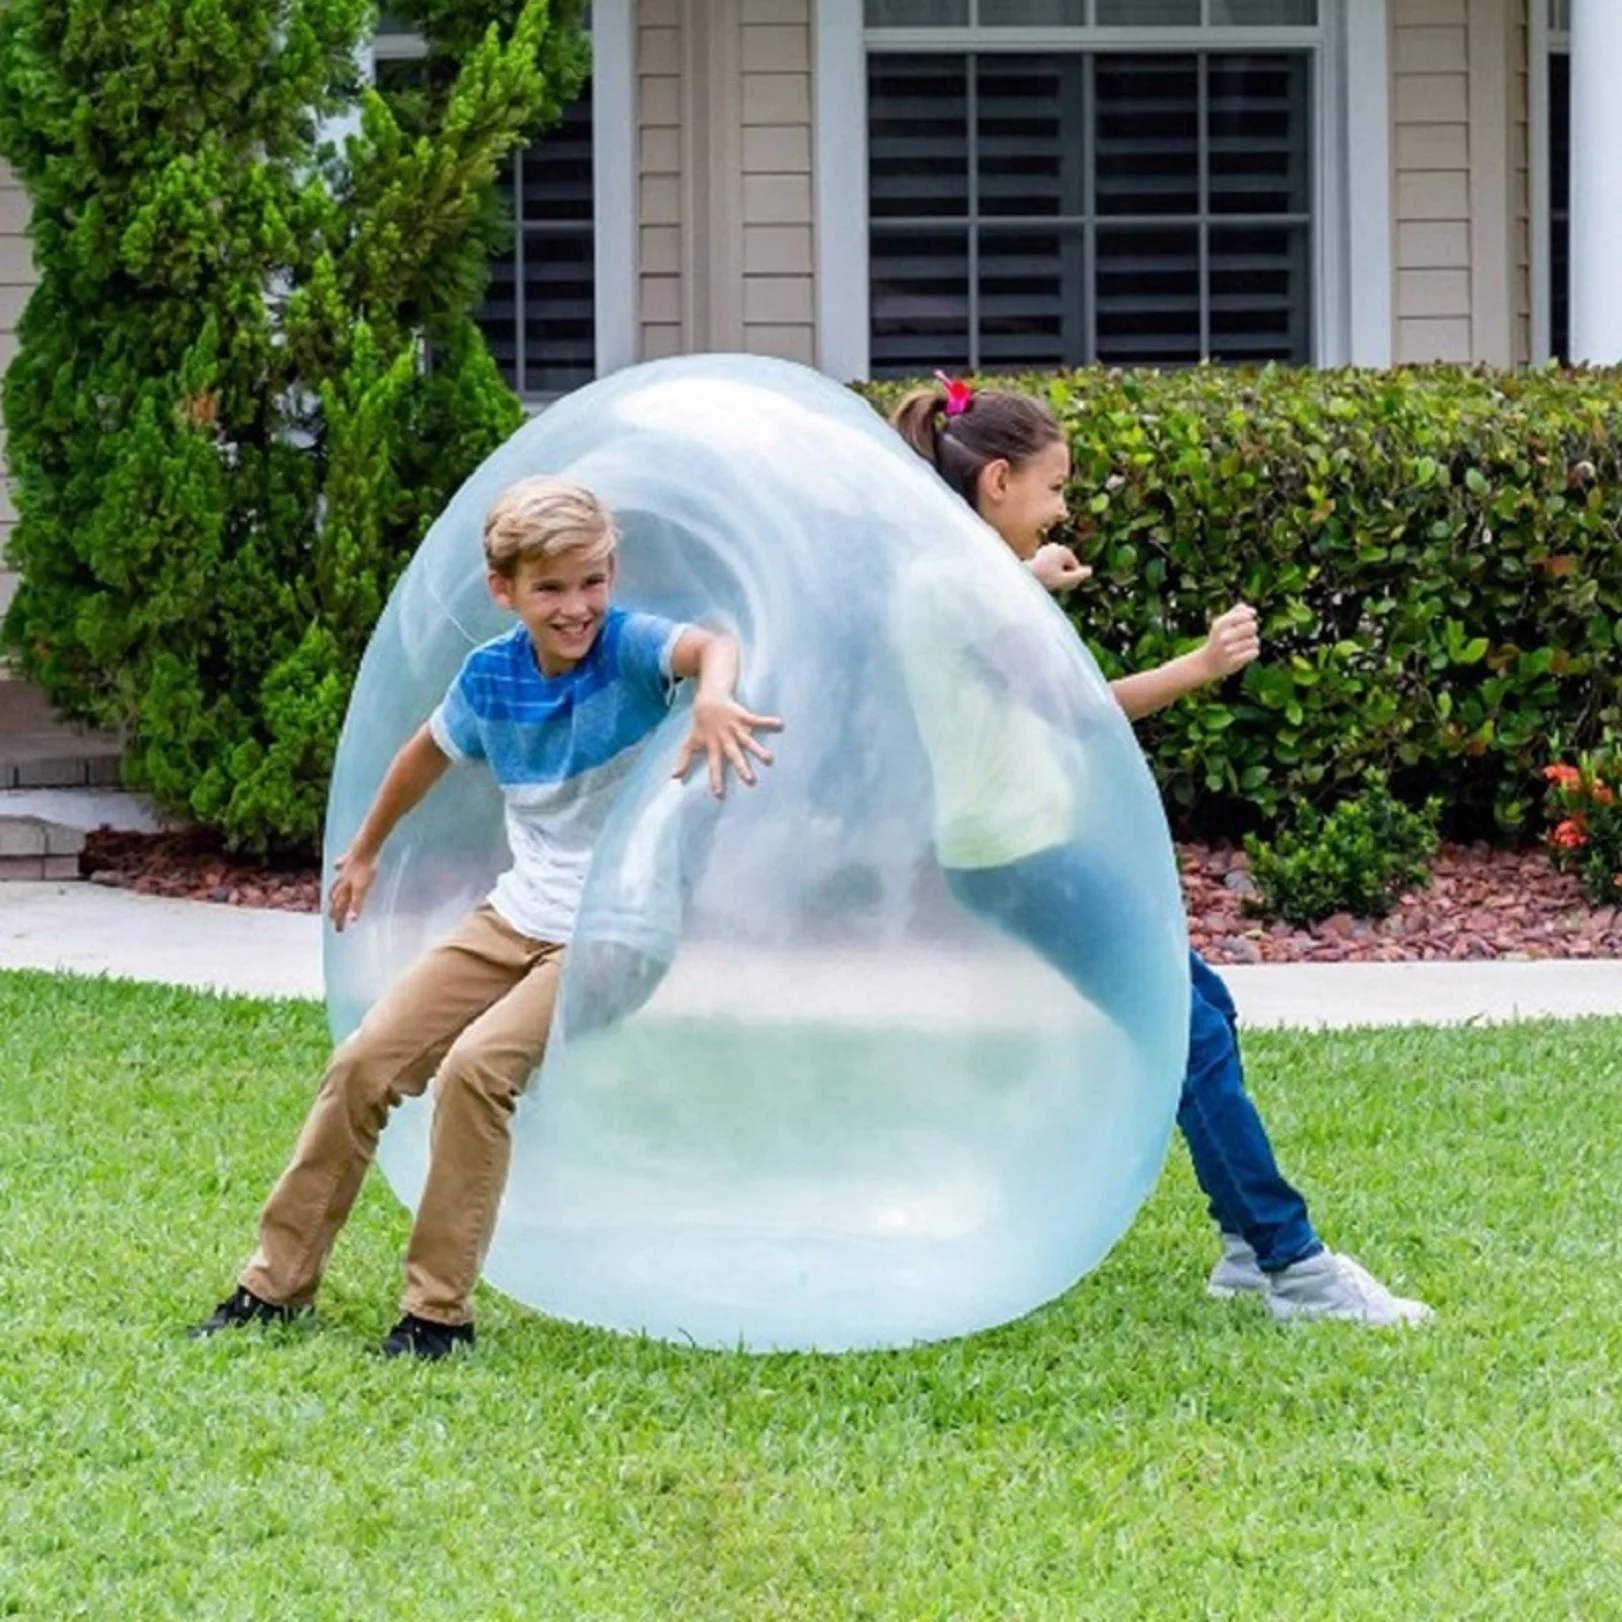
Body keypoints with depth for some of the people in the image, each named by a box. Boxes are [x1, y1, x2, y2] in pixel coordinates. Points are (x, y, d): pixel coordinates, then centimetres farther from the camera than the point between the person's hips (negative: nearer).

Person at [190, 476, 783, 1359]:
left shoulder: (629, 647, -16)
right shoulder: (490, 677, -1)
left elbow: (710, 646, -39)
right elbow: (430, 749, 21)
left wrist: (713, 697, -63)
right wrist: (365, 851, 33)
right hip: (517, 915, 6)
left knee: (475, 1068, -25)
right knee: (364, 1064, 0)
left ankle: (439, 1311, -16)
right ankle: (277, 1283, 13)